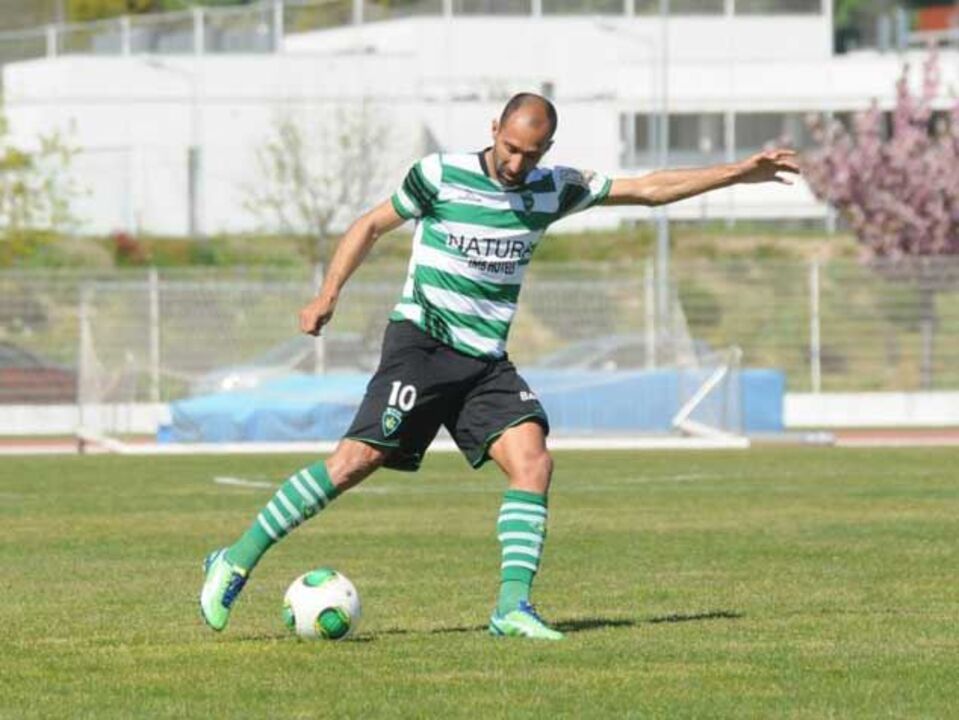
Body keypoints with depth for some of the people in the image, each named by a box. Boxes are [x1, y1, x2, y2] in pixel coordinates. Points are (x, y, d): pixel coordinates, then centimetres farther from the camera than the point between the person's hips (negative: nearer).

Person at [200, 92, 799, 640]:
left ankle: (514, 606, -16)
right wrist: (327, 297, -5)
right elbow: (372, 226, 5)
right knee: (357, 460, -18)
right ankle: (236, 562, -10)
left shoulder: (552, 190, 7)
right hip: (422, 342, -5)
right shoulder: (441, 175, -5)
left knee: (533, 462, -16)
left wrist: (739, 173, 10)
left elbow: (648, 189, 13)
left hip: (486, 362, 5)